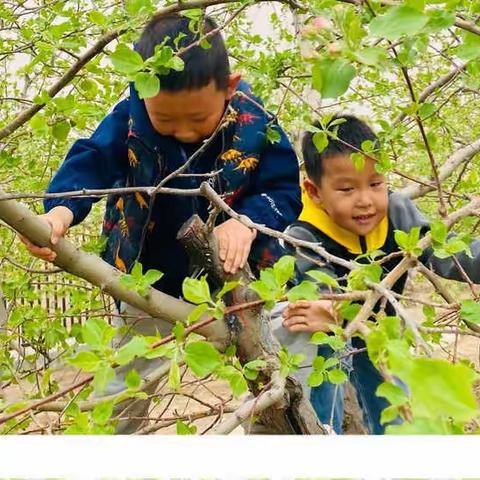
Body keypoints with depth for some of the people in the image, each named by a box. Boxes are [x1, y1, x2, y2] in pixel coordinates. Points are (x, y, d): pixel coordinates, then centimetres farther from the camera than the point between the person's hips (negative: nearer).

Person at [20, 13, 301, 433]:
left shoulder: (255, 123, -19)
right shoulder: (130, 119, -20)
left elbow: (285, 190, -13)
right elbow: (90, 161, -27)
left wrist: (248, 221, -34)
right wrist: (60, 210, -48)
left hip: (238, 276, 0)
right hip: (154, 282, 0)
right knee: (126, 391, 13)